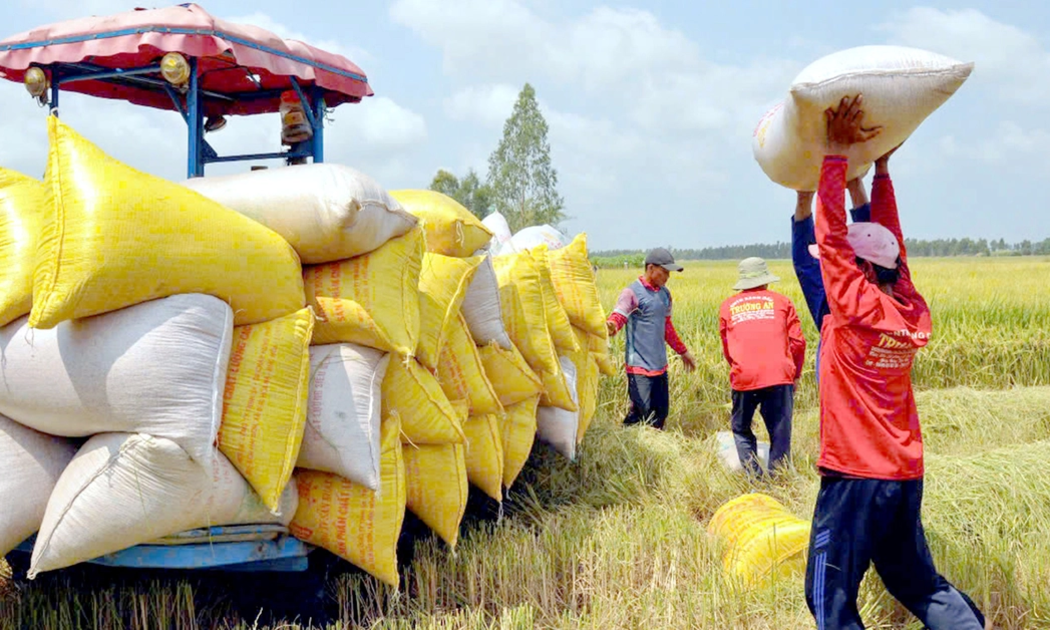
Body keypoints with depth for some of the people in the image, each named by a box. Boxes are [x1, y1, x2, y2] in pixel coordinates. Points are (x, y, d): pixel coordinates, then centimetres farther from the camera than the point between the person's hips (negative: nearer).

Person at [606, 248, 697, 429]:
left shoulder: (664, 293, 14)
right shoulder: (632, 292, -9)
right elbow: (618, 315, -25)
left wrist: (683, 351, 32)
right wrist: (611, 326, -49)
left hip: (660, 365, 7)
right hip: (639, 367, -7)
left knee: (661, 412, 10)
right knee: (640, 414, -9)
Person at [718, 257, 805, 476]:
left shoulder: (728, 306, 18)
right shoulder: (781, 301, 14)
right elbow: (797, 342, 10)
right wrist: (794, 375, 22)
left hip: (743, 377, 1)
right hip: (779, 376, -1)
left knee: (741, 430, 17)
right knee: (780, 435, 6)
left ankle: (754, 478, 8)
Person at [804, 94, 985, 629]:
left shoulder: (855, 308, -14)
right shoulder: (912, 313, 4)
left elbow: (832, 235, -13)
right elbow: (889, 240, 17)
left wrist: (837, 153, -9)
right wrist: (880, 168, 23)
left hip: (856, 474, -8)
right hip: (906, 471, 8)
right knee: (917, 582, 19)